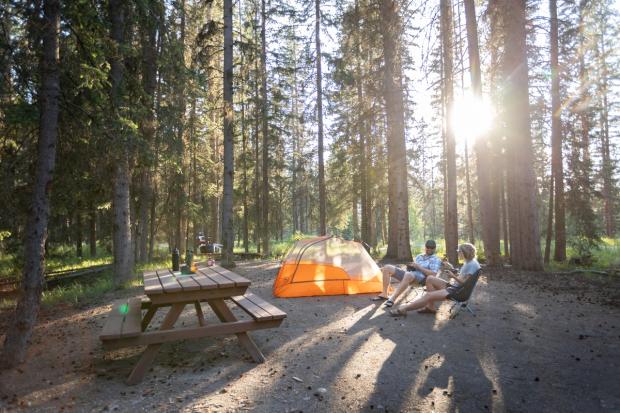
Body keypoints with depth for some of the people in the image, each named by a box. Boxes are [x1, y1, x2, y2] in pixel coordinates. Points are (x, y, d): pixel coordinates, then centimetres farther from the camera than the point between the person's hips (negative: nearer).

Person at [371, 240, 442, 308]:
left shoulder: (436, 260, 6)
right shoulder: (419, 256, 27)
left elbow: (433, 274, -9)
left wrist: (419, 267, -11)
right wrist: (410, 267, 6)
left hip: (420, 278, -8)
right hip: (408, 274, 8)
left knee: (408, 275, -44)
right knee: (387, 268, -7)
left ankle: (392, 299, -45)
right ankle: (384, 294, -9)